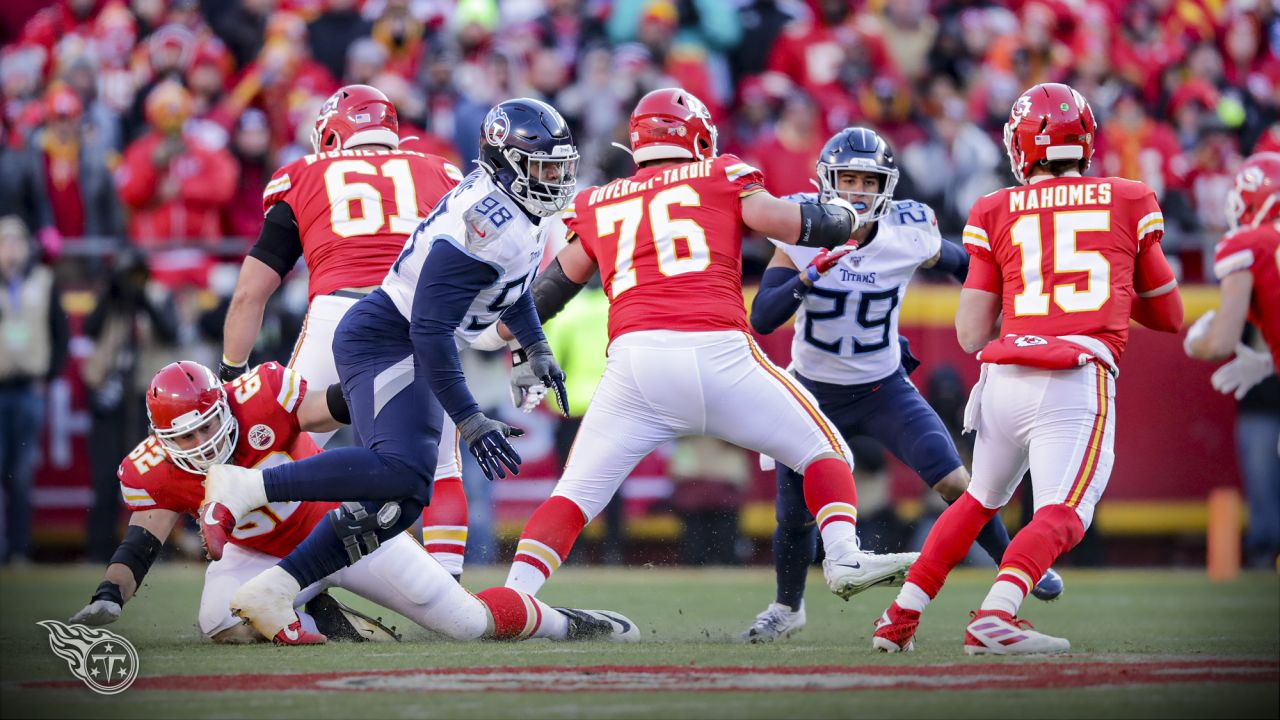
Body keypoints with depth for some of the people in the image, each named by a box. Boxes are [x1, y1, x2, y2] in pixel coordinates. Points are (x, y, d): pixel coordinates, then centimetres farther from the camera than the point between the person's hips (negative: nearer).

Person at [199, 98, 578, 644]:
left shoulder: (514, 209, 10)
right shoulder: (484, 224, -22)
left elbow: (509, 279, 34)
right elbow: (431, 328, -25)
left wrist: (537, 348, 37)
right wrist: (469, 421, -24)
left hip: (408, 353, 11)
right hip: (382, 339, -11)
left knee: (397, 501, 3)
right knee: (401, 471, -31)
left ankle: (271, 595, 2)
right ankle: (243, 487, -25)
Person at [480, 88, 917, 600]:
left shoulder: (600, 204, 24)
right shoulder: (720, 177, 16)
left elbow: (552, 289, 32)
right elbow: (794, 225, 8)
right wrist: (842, 216, 29)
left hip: (634, 362, 2)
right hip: (718, 353, -2)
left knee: (574, 498, 9)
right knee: (822, 451, 15)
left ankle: (510, 600, -7)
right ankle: (845, 558, -5)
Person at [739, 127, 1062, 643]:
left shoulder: (909, 238, -16)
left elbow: (960, 264, 6)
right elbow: (761, 319, -23)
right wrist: (809, 276, -37)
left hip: (884, 388, 0)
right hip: (815, 393, 0)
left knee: (955, 484, -14)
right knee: (795, 518, 3)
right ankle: (787, 609, 32)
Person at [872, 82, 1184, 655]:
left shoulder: (995, 213, 12)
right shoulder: (1129, 202, 13)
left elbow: (970, 336, 10)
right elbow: (1169, 316, 22)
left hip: (1003, 378, 3)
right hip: (1077, 383, -3)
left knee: (982, 498, 24)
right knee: (1061, 515, -11)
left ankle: (900, 617, 23)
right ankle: (995, 617, -33)